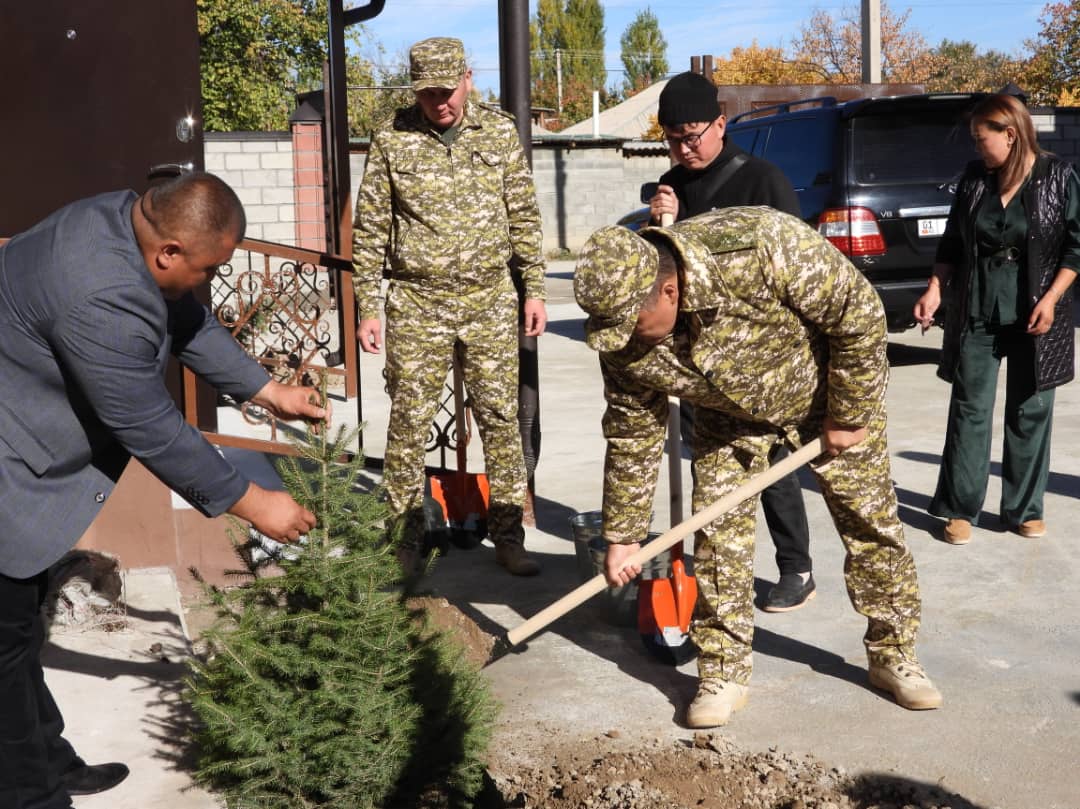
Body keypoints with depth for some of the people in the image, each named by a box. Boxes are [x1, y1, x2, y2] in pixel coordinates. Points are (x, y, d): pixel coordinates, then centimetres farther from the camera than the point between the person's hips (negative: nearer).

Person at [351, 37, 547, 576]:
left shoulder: (500, 132, 4)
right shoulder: (392, 140, -1)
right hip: (416, 306, -1)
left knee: (501, 420, 4)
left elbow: (524, 215, 10)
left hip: (490, 302, 2)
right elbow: (369, 230, 2)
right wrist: (368, 309, -2)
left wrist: (534, 289, 6)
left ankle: (508, 537, 15)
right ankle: (405, 540, 15)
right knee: (408, 423, 2)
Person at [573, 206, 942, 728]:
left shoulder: (761, 247, -41)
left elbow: (860, 315, -28)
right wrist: (622, 534, -6)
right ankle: (723, 675, 9)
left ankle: (894, 655, 23)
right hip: (729, 417, 3)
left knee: (872, 525, 5)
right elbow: (631, 434, -10)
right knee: (718, 534, -5)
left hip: (825, 392, -2)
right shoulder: (623, 336, -24)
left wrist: (850, 415, -19)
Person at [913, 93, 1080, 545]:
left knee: (1030, 414, 7)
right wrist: (935, 289, 1)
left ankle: (1025, 509, 18)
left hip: (1034, 318, -2)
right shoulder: (974, 178, 4)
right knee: (969, 410, 2)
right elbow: (953, 242, 11)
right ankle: (960, 508, 10)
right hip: (976, 315, 2)